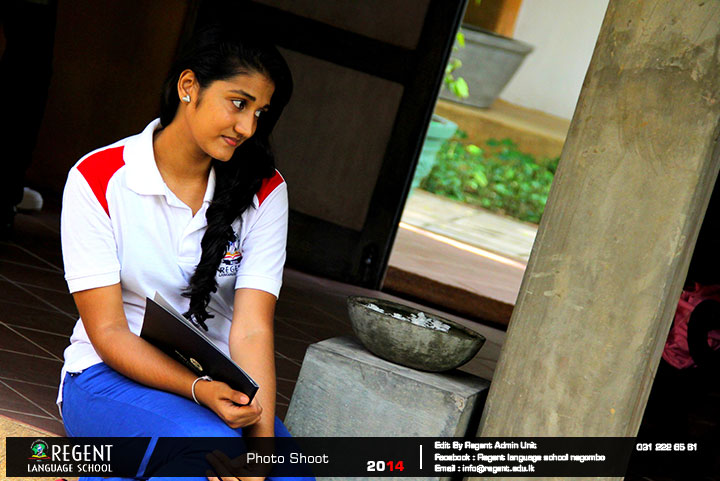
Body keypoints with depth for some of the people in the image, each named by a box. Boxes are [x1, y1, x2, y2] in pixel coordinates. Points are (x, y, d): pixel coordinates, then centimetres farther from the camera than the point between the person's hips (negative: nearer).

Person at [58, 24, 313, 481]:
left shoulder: (264, 191, -1)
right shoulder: (97, 179, -8)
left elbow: (252, 330, -12)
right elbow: (108, 332, -12)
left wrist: (262, 442, -26)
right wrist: (200, 390, -28)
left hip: (220, 387, 4)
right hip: (110, 376, -4)